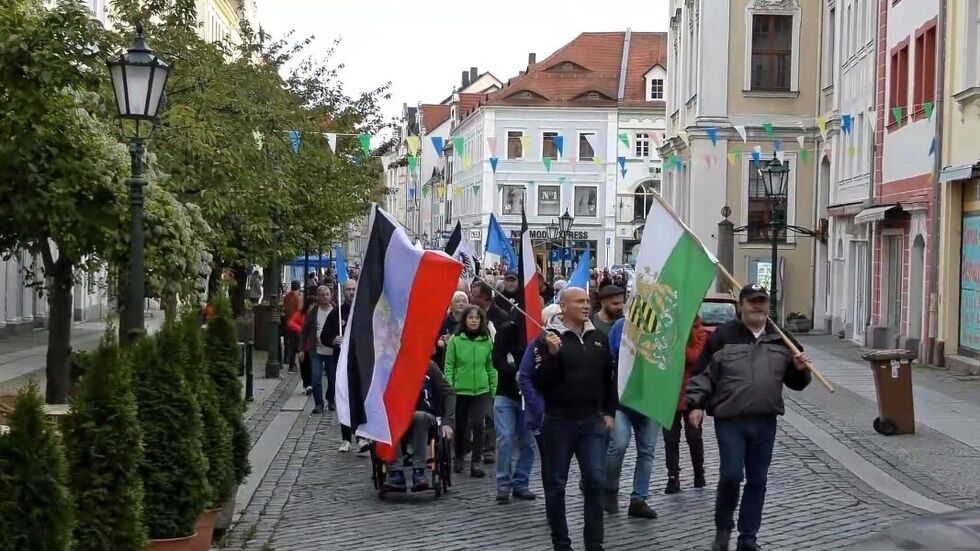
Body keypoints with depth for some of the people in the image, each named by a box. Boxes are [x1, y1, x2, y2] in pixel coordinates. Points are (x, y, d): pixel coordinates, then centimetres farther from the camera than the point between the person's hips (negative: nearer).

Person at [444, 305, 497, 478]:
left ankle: (476, 462, -2)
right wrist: (449, 388, -9)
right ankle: (459, 458, 31)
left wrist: (494, 388, 4)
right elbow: (449, 366, -4)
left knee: (477, 424, -9)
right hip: (460, 390, -1)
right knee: (461, 425, 11)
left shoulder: (486, 341, 1)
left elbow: (491, 366, 6)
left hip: (482, 390, 1)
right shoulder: (455, 340, -5)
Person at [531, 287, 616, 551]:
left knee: (595, 481, -1)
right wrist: (552, 354, -23)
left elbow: (609, 378, 16)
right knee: (556, 484, 5)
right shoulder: (549, 338, -6)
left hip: (593, 420, 3)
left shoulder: (598, 338, 8)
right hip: (559, 421, -3)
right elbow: (539, 382, -12)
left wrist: (609, 412, 10)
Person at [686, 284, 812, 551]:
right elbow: (702, 373, 0)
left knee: (757, 481, 7)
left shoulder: (780, 339, 10)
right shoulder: (723, 335, -1)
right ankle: (723, 528, 15)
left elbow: (795, 382, 17)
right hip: (730, 420, -4)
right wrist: (696, 404, -10)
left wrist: (800, 369, -4)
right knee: (731, 475, -9)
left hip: (765, 422, 4)